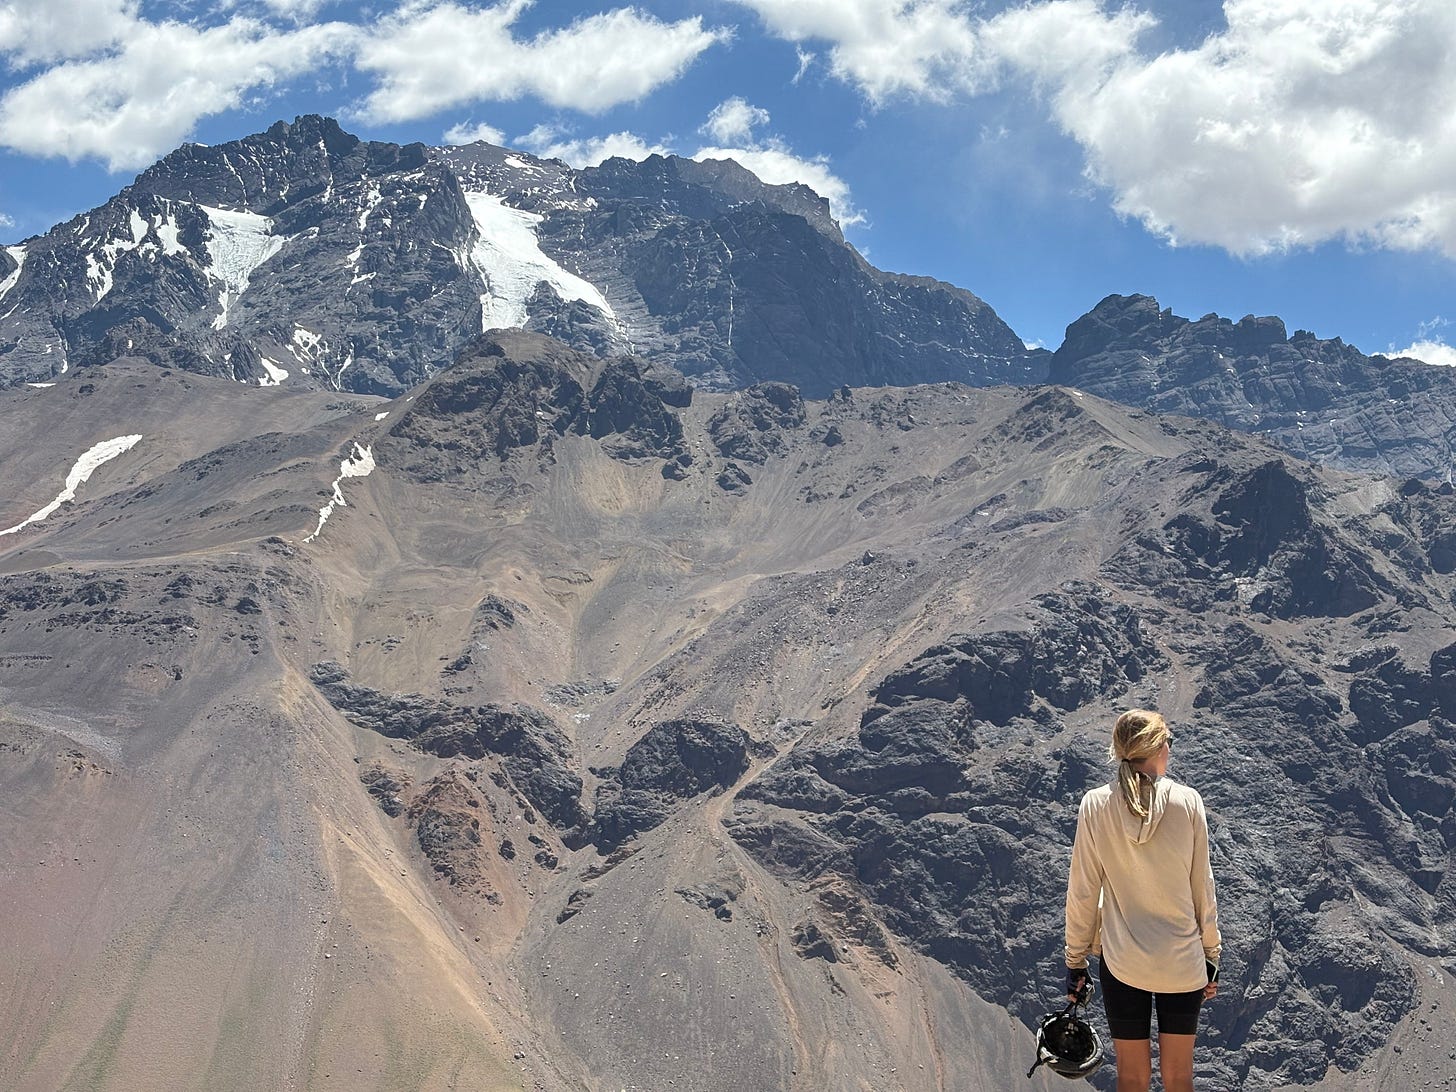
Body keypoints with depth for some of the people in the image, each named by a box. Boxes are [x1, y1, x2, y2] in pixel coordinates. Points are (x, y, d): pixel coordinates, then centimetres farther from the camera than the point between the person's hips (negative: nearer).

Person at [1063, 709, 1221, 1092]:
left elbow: (1083, 891, -4)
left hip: (1122, 962, 0)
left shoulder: (1095, 805, -8)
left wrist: (1075, 961, 7)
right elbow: (1202, 885, -2)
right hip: (1182, 960, 0)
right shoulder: (1187, 802, -8)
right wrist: (1211, 954, 10)